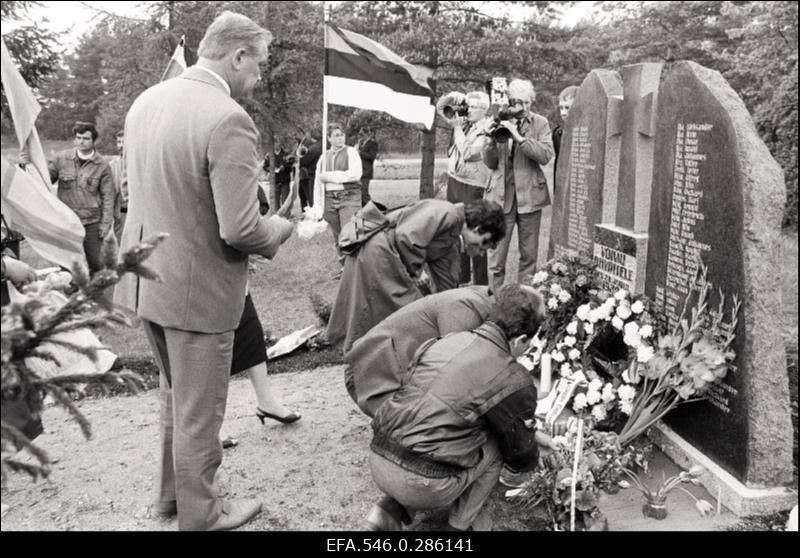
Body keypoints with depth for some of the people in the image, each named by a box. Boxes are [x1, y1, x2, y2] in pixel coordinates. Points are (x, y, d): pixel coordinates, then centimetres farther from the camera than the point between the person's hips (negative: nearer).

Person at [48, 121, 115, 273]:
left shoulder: (102, 165, -2)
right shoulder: (61, 158, 2)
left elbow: (108, 196, -1)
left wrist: (106, 223, -5)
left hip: (91, 222, -2)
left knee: (95, 263, 2)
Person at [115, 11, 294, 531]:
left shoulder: (146, 100, 3)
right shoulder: (229, 121, -23)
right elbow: (239, 231, -25)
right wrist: (280, 229, -5)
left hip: (146, 278, 8)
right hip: (197, 289, -8)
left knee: (176, 395, 27)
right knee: (199, 411, 12)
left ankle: (172, 491, 45)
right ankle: (200, 513, 33)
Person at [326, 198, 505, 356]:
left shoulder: (452, 246, 17)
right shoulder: (447, 213, -13)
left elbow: (447, 287, 21)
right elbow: (406, 236, -26)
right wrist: (416, 270, -12)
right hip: (377, 252, -10)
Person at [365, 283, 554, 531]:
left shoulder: (446, 341, 12)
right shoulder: (515, 381, -6)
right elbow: (521, 456, 9)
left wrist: (530, 433, 34)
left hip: (379, 464, 6)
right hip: (424, 486, -6)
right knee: (497, 445, 15)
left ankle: (390, 511, 17)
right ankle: (458, 526, 17)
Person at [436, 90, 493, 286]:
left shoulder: (487, 129, -13)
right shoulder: (462, 120, 6)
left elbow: (467, 152, -21)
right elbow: (440, 107, 18)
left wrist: (457, 128, -13)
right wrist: (454, 97, 0)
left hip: (473, 185, -7)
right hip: (454, 180, 7)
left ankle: (481, 282, 6)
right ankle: (462, 276, 29)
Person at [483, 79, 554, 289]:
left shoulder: (540, 123, 2)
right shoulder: (500, 122, 5)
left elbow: (546, 155, -13)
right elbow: (490, 163, 7)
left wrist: (519, 136, -20)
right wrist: (493, 140, -11)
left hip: (529, 195, 0)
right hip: (501, 193, 0)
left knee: (529, 254, 8)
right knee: (496, 255, 0)